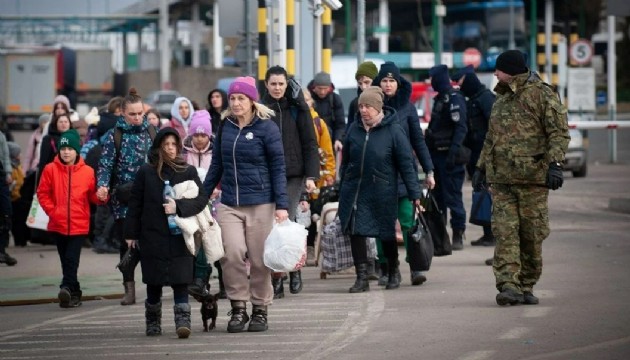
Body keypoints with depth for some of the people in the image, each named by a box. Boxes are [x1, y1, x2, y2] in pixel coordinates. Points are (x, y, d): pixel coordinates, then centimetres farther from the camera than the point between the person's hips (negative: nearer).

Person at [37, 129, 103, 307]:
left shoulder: (87, 172, -1)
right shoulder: (50, 169, -1)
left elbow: (92, 196, 4)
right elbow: (42, 193, 3)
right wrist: (51, 211, -6)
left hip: (79, 224, -2)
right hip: (58, 224, 2)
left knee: (71, 259, -13)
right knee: (66, 260, 10)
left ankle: (67, 288, -21)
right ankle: (74, 293, 19)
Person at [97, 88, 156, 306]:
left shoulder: (150, 132, 7)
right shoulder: (115, 135, 0)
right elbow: (106, 163, -5)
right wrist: (102, 185, -21)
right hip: (124, 198, -1)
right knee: (126, 243, 3)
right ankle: (129, 288, 10)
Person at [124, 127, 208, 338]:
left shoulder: (188, 172, 5)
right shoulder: (145, 172, 5)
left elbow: (201, 199, -1)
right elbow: (135, 204, 7)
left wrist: (178, 206, -16)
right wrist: (131, 233, 5)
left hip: (179, 237, -1)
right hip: (152, 237, 1)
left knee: (180, 281, -9)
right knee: (154, 283, 9)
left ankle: (183, 321, -12)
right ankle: (153, 323, 22)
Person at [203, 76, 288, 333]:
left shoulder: (266, 127, -4)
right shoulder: (225, 126, 8)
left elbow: (278, 168, -4)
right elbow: (217, 165, 16)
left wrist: (282, 205, -10)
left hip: (260, 203, -3)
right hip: (229, 204, 3)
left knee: (259, 259, 2)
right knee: (232, 253, -12)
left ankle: (260, 310, 17)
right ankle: (238, 309, 0)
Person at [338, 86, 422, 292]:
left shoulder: (393, 130, -9)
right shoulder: (354, 129, 4)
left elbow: (406, 164, -8)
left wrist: (414, 194, -10)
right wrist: (343, 188, 15)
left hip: (383, 192, -3)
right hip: (354, 190, 3)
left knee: (387, 233, 10)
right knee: (356, 232, -4)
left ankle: (393, 273, 30)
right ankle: (362, 277, 2)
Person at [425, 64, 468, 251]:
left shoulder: (454, 98, -12)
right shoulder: (439, 98, 17)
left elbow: (461, 128, -19)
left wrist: (454, 151, -26)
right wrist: (429, 148, 19)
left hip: (448, 156, -10)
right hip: (437, 154, 10)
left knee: (453, 196, -7)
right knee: (437, 196, 13)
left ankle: (458, 235, -4)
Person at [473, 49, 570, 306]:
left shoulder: (542, 95, -2)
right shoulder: (501, 99, 20)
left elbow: (559, 133, -8)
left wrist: (555, 164, -19)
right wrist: (481, 167, 22)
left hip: (533, 178, -5)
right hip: (501, 179, 5)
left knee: (532, 236, 1)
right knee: (505, 232, -8)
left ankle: (526, 287, 11)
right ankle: (508, 286, -14)